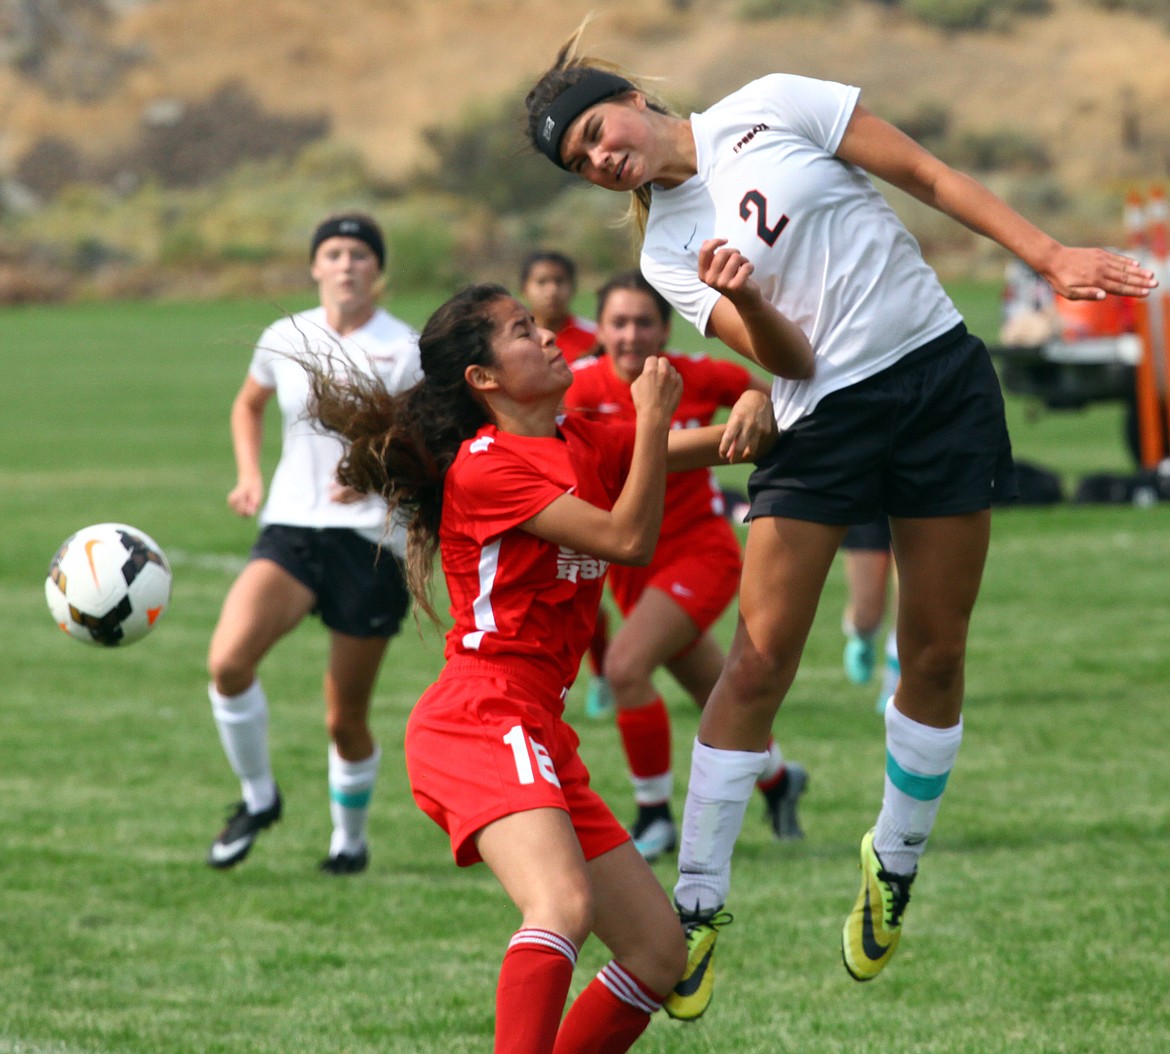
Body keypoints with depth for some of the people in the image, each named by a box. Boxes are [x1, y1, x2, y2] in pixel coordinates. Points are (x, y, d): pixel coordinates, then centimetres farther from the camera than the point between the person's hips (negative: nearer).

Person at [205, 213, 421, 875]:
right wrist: (249, 474, 9)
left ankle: (350, 838, 31)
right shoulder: (285, 340, 5)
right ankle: (258, 797, -1)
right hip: (291, 528, 2)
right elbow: (248, 405, 25)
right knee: (229, 659, -24)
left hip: (370, 540, -2)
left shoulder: (405, 352, -6)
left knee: (346, 718, 4)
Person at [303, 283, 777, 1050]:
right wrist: (654, 420, -10)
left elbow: (706, 447, 17)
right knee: (565, 906, -33)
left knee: (660, 951, 8)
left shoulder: (582, 444, 17)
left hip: (539, 735, 9)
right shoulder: (486, 465, -7)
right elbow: (629, 539, -15)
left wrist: (744, 427, -6)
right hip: (480, 721, -9)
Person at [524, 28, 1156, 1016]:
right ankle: (698, 906, -1)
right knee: (760, 659, -9)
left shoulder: (769, 108, 0)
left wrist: (1051, 256, -6)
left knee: (936, 656, 1)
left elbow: (930, 175, 1)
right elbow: (788, 359, -4)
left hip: (941, 372, -1)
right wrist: (744, 301, -25)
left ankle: (894, 865, 21)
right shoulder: (666, 250, 6)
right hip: (825, 413, 1)